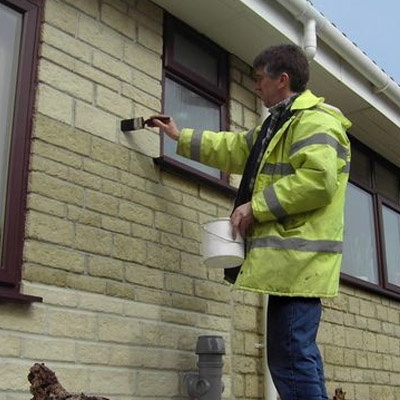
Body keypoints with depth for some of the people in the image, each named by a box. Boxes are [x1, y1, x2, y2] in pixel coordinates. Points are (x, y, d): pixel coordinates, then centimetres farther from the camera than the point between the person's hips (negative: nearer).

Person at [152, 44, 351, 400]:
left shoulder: (314, 120, -8)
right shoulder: (279, 123, 26)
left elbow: (317, 178, -23)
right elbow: (234, 149, 36)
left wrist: (256, 206, -16)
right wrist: (181, 137, 41)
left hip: (299, 257, -11)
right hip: (289, 259, 11)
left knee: (291, 357, -12)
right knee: (295, 355, 11)